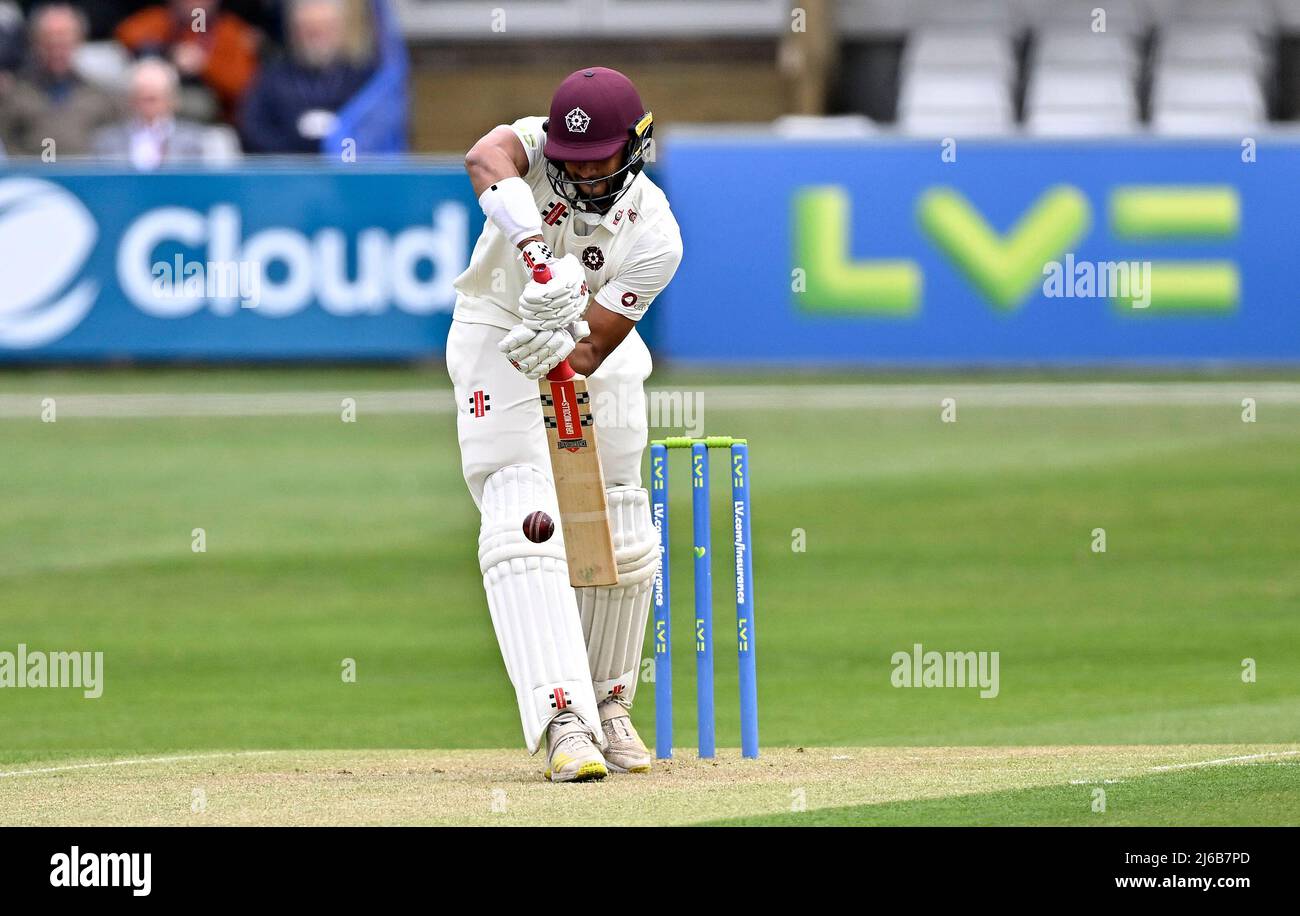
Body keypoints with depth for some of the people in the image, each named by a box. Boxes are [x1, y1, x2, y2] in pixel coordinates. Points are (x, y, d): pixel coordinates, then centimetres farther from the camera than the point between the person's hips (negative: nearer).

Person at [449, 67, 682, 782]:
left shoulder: (654, 235, -21)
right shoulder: (537, 145, -21)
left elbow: (592, 348, -22)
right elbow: (486, 159, -46)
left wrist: (559, 349, -44)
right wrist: (539, 254, -59)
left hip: (591, 355, 3)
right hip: (497, 334, -3)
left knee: (622, 541, 5)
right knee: (525, 522, -20)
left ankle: (608, 704, 31)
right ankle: (564, 721, -32)